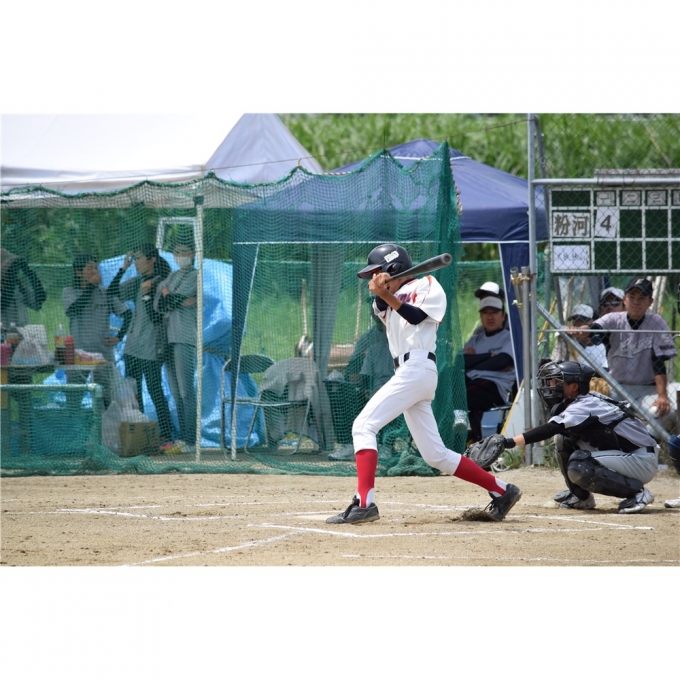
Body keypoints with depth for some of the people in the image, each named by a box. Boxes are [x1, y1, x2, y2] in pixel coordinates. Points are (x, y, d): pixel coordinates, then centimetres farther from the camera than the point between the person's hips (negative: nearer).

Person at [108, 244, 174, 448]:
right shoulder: (138, 282, 10)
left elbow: (156, 317, -16)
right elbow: (113, 292, 6)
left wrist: (147, 294, -21)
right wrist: (123, 268, 1)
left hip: (150, 349, -8)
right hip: (132, 347, 8)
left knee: (155, 391, -6)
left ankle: (166, 437, -2)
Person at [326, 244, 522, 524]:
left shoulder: (427, 285, 6)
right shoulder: (394, 298, 26)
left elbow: (416, 316, -11)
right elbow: (381, 310, 3)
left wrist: (388, 295, -20)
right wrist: (379, 293, -17)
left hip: (417, 367, -9)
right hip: (409, 373, 9)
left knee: (363, 425, -18)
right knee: (436, 456, 6)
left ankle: (364, 503, -28)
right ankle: (501, 491, 12)